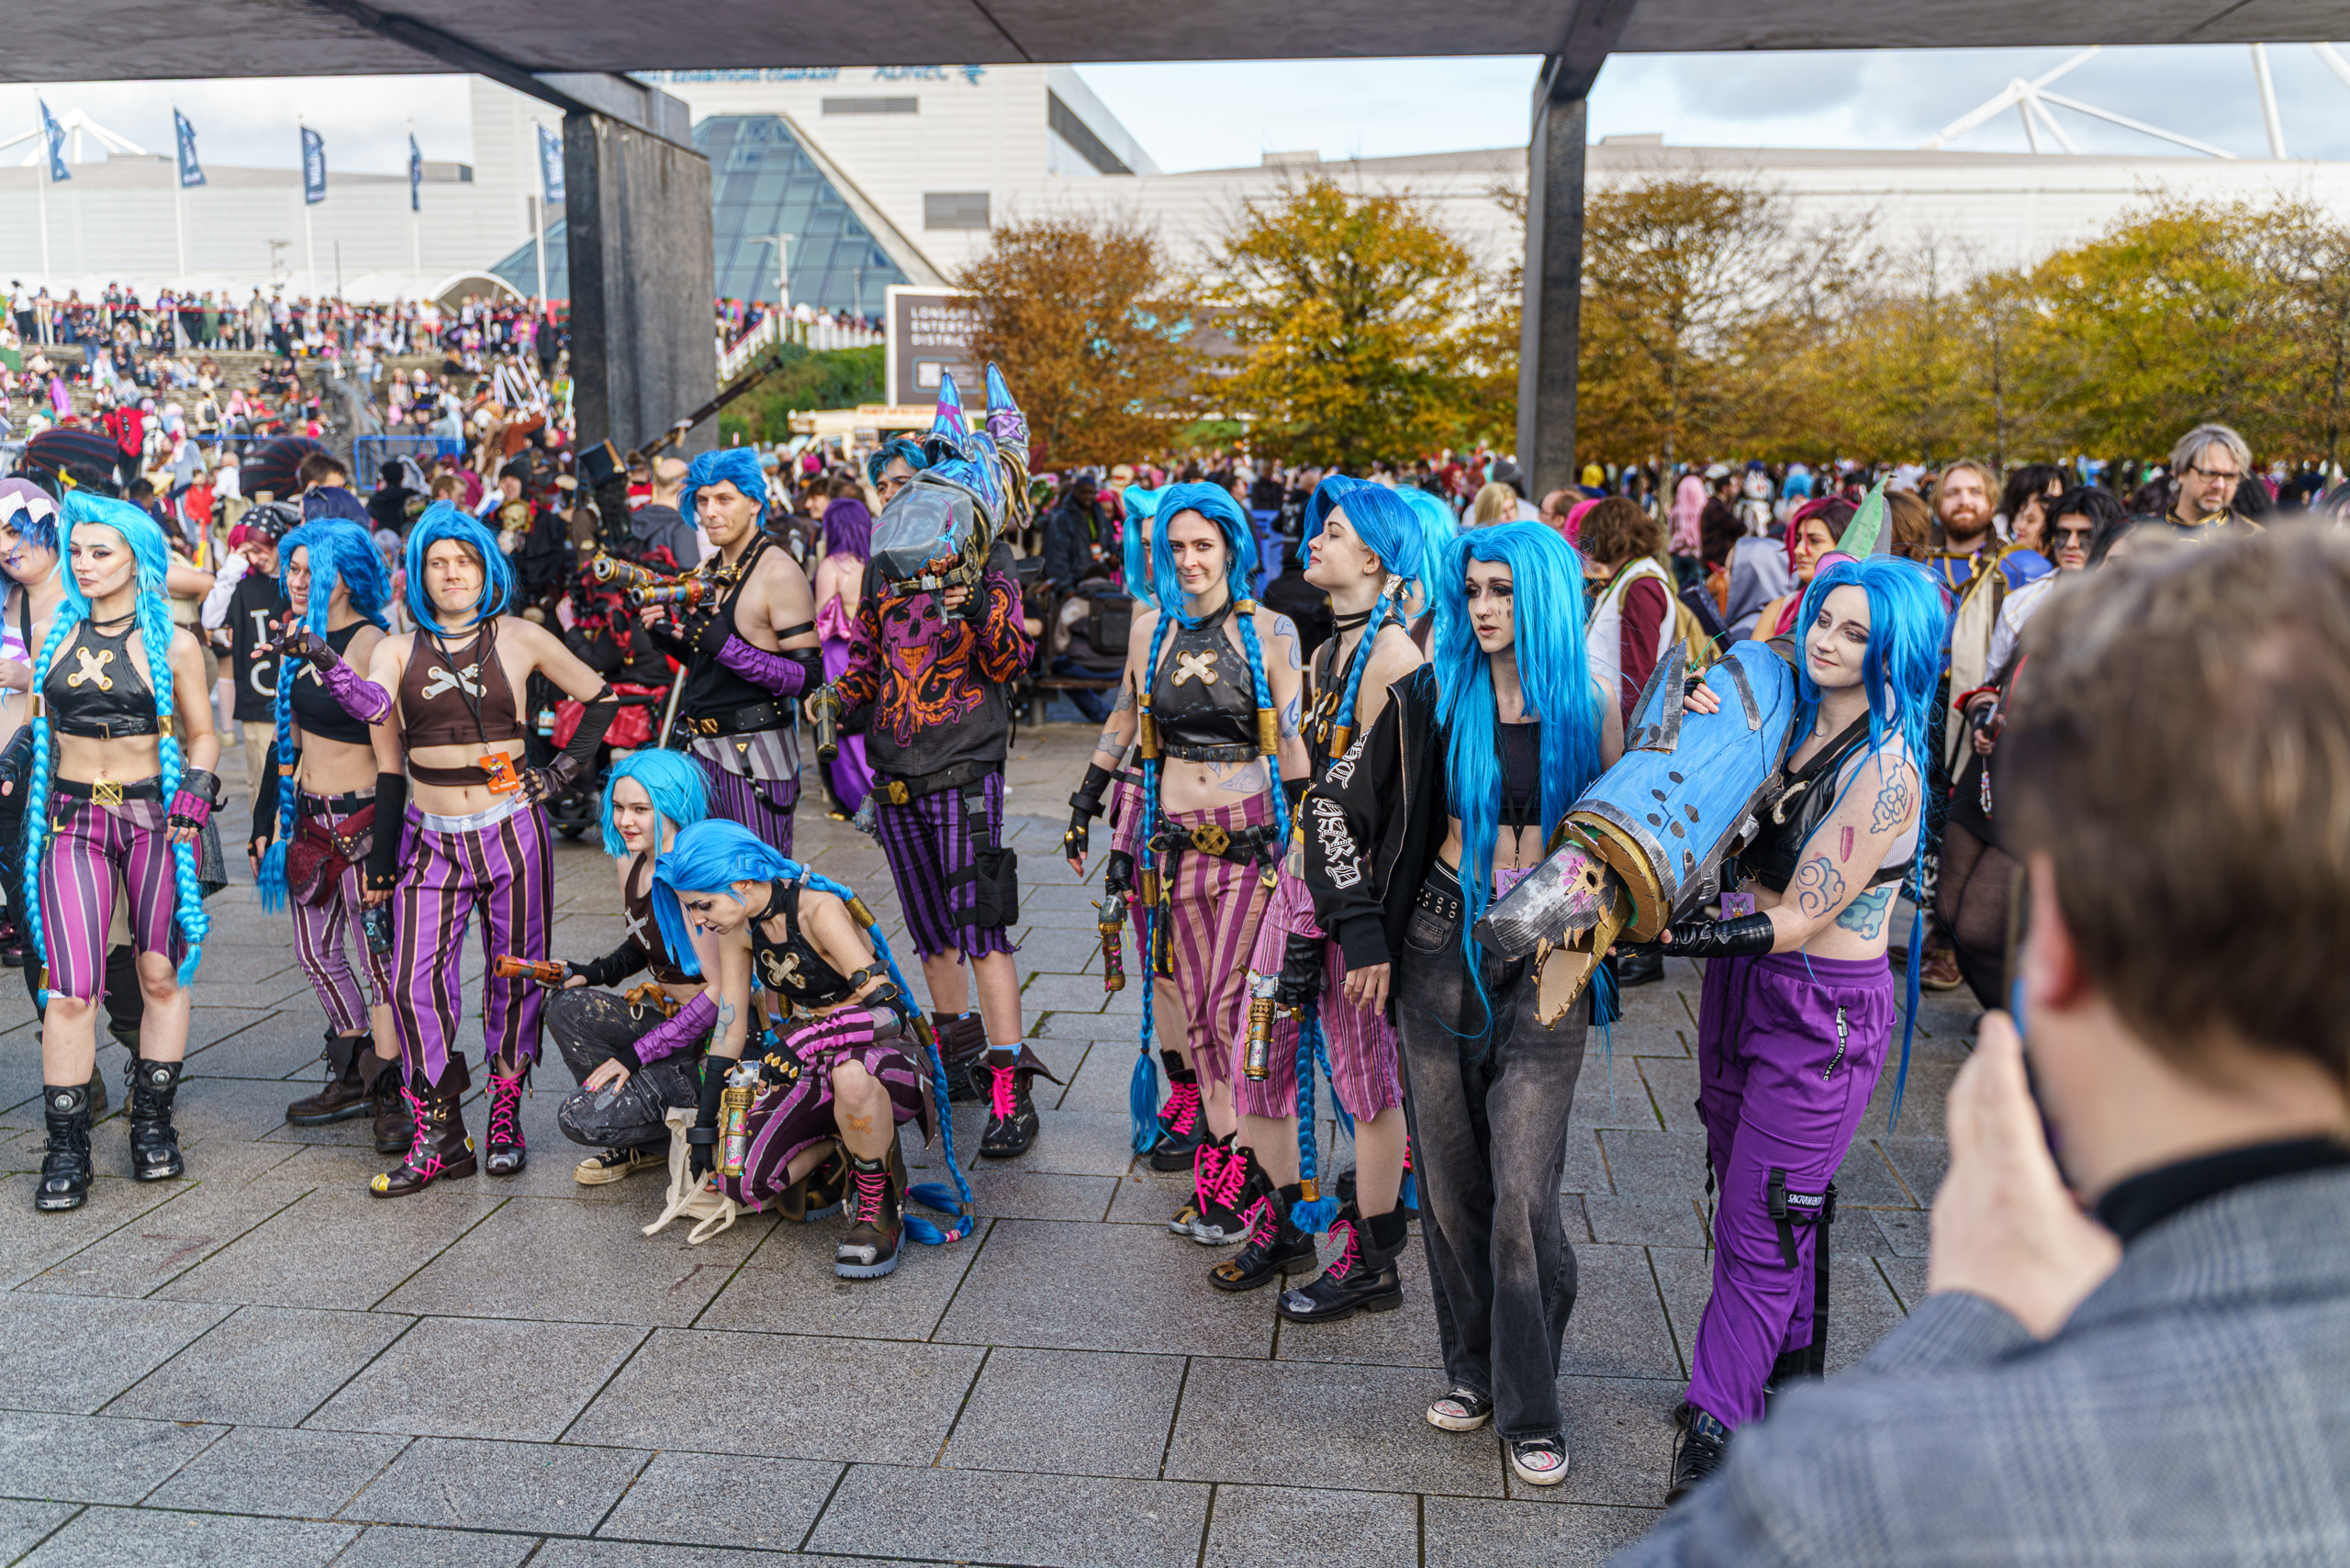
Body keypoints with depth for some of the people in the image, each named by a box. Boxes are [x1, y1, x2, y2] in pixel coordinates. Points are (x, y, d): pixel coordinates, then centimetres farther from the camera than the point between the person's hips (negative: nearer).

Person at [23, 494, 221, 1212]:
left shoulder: (172, 644, 0)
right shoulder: (55, 631, 7)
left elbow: (201, 734, 7)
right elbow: (33, 723, 18)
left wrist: (194, 797, -7)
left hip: (152, 817, -1)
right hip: (73, 819, 1)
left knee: (161, 975, 5)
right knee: (69, 989, -7)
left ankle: (153, 1125, 21)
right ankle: (66, 1151, 3)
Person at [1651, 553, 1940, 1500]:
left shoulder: (1885, 768, -16)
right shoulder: (1787, 726, 5)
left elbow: (1800, 920, -20)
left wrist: (1666, 933, -28)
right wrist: (1697, 733, -9)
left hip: (1824, 1012, -7)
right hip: (1741, 990, 7)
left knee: (1761, 1228, 0)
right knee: (1751, 1203, 18)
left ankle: (1712, 1435, 10)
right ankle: (1791, 1368, 37)